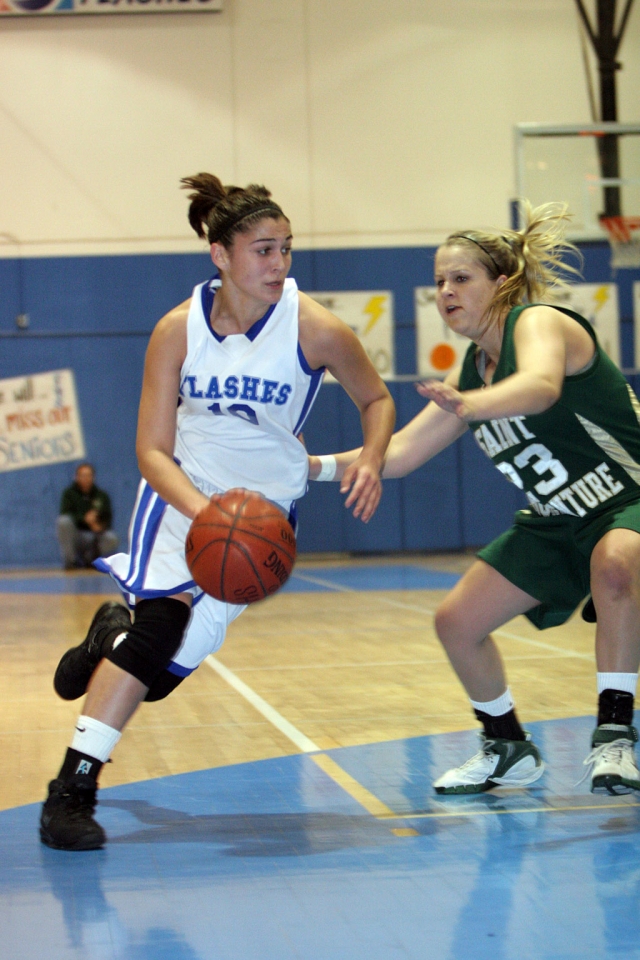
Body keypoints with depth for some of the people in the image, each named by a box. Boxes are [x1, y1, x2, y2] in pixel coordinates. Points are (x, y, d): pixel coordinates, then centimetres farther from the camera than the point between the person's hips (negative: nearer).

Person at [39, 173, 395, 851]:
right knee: (165, 611, -23)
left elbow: (376, 400, 3)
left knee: (170, 661, -10)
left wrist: (370, 460, -18)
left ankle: (115, 632, 26)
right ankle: (73, 786, -17)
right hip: (183, 490, 0)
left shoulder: (315, 329, -15)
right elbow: (152, 449, -13)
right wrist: (200, 509, -31)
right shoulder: (178, 330, -13)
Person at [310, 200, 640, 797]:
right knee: (457, 620, 1)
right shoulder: (470, 374, 7)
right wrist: (318, 466, 2)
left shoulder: (539, 322, -18)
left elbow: (542, 385, -43)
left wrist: (468, 406, -61)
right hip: (558, 522, 8)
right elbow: (401, 451, 13)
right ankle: (508, 751, 21)